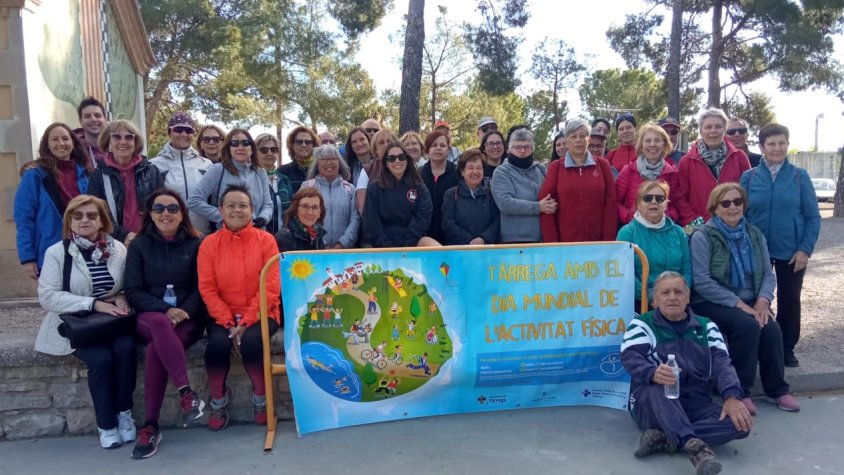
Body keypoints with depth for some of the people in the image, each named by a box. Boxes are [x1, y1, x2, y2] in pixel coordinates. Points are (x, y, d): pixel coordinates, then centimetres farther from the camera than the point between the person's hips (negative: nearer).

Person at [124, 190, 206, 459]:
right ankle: (188, 394, -40)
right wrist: (165, 309, -14)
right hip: (149, 316, 0)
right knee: (160, 324, -37)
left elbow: (202, 288, 3)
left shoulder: (196, 244, 7)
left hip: (187, 317, 0)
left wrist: (183, 312, -16)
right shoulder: (139, 245, 9)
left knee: (155, 350, -31)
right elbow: (133, 291, 2)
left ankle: (150, 426, -25)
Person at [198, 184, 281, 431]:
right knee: (218, 343, -27)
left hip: (260, 313, -1)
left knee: (250, 342, -29)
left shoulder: (266, 240, -2)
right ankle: (218, 399, 2)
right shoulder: (209, 243, 2)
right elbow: (207, 288, -2)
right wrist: (229, 323, -13)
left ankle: (261, 397, -1)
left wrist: (246, 322, -15)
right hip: (223, 315, 2)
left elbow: (271, 286, -7)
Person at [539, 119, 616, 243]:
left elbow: (610, 203, 4)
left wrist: (608, 240, -2)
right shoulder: (556, 167, 3)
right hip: (565, 242, -1)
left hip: (597, 243, 1)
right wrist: (552, 241, -7)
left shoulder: (602, 165, 7)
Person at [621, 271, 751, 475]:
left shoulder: (706, 326, 16)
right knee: (658, 385, -36)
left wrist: (731, 396, -19)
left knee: (741, 423, -23)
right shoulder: (642, 324, 5)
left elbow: (721, 363, 2)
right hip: (651, 406, -3)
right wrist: (653, 373, -37)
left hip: (696, 405, 4)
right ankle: (694, 445, -48)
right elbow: (631, 358, -13)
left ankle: (664, 438, -28)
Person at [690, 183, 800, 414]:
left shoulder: (754, 235, 10)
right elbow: (702, 282, -15)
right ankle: (740, 392, -15)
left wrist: (763, 300, -12)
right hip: (713, 303, -5)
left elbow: (767, 274, 8)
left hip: (750, 303, 5)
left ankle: (777, 389, -2)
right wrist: (737, 303, -20)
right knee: (747, 326, -30)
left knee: (772, 329, -22)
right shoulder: (702, 237, -8)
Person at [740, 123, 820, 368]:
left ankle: (787, 349, 24)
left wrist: (805, 249, -9)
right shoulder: (749, 177, -1)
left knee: (789, 301, 8)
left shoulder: (800, 176, -1)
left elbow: (813, 216, 0)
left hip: (791, 252, 0)